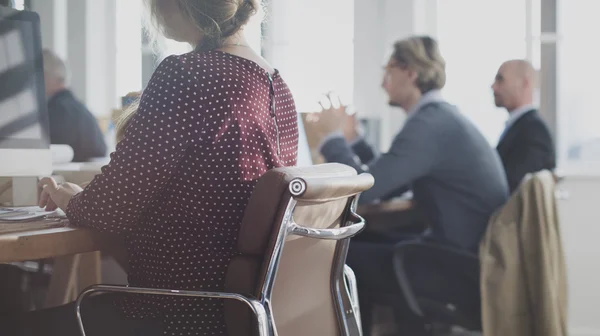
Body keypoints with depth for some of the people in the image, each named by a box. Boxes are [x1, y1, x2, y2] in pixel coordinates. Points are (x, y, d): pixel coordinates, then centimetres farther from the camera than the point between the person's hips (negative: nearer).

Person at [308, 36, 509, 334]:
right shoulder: (439, 117, 14)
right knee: (365, 242, 13)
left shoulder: (429, 123, -18)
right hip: (472, 258, 10)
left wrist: (333, 136, -5)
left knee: (345, 257, -5)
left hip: (465, 270, -10)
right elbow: (384, 187, 20)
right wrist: (350, 138, 18)